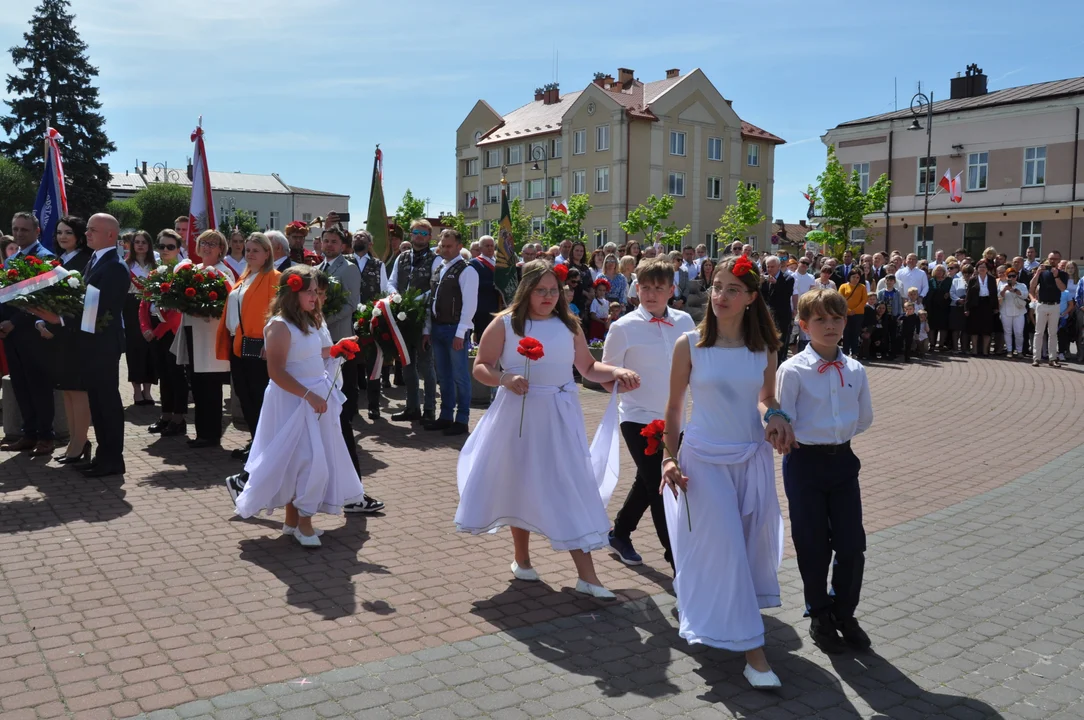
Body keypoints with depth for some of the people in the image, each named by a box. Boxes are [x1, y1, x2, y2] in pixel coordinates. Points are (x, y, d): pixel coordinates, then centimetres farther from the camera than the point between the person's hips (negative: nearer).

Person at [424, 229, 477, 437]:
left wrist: (460, 333, -18)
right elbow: (432, 302, 17)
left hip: (455, 330, -8)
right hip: (437, 328, 8)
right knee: (443, 376, 13)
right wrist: (428, 328, 12)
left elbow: (470, 304, -15)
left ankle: (461, 420, 6)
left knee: (459, 376, -1)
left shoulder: (466, 271, -9)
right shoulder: (438, 270, 15)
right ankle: (446, 416, 22)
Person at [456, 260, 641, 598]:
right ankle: (522, 559, 32)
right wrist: (504, 379, -22)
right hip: (519, 416, -2)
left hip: (560, 419, 2)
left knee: (571, 490, -2)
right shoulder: (505, 323, -4)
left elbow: (588, 367, 10)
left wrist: (617, 372, -7)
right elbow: (480, 367, -3)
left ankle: (586, 575, 1)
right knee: (521, 486, 11)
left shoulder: (568, 325, 5)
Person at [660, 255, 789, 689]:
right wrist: (670, 457, -7)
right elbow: (674, 407, -2)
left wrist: (776, 416, -7)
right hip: (705, 458, -4)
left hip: (753, 458, 4)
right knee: (724, 548, -3)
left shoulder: (764, 347, 0)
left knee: (753, 545, 14)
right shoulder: (690, 344, -9)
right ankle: (751, 649, 6)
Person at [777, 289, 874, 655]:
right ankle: (819, 616, 29)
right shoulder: (793, 370, -12)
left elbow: (865, 418, 13)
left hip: (842, 460, 4)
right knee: (814, 545, 7)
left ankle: (844, 612, 29)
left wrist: (835, 436, 9)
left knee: (852, 544, 6)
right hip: (806, 462, -4)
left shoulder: (855, 370, 1)